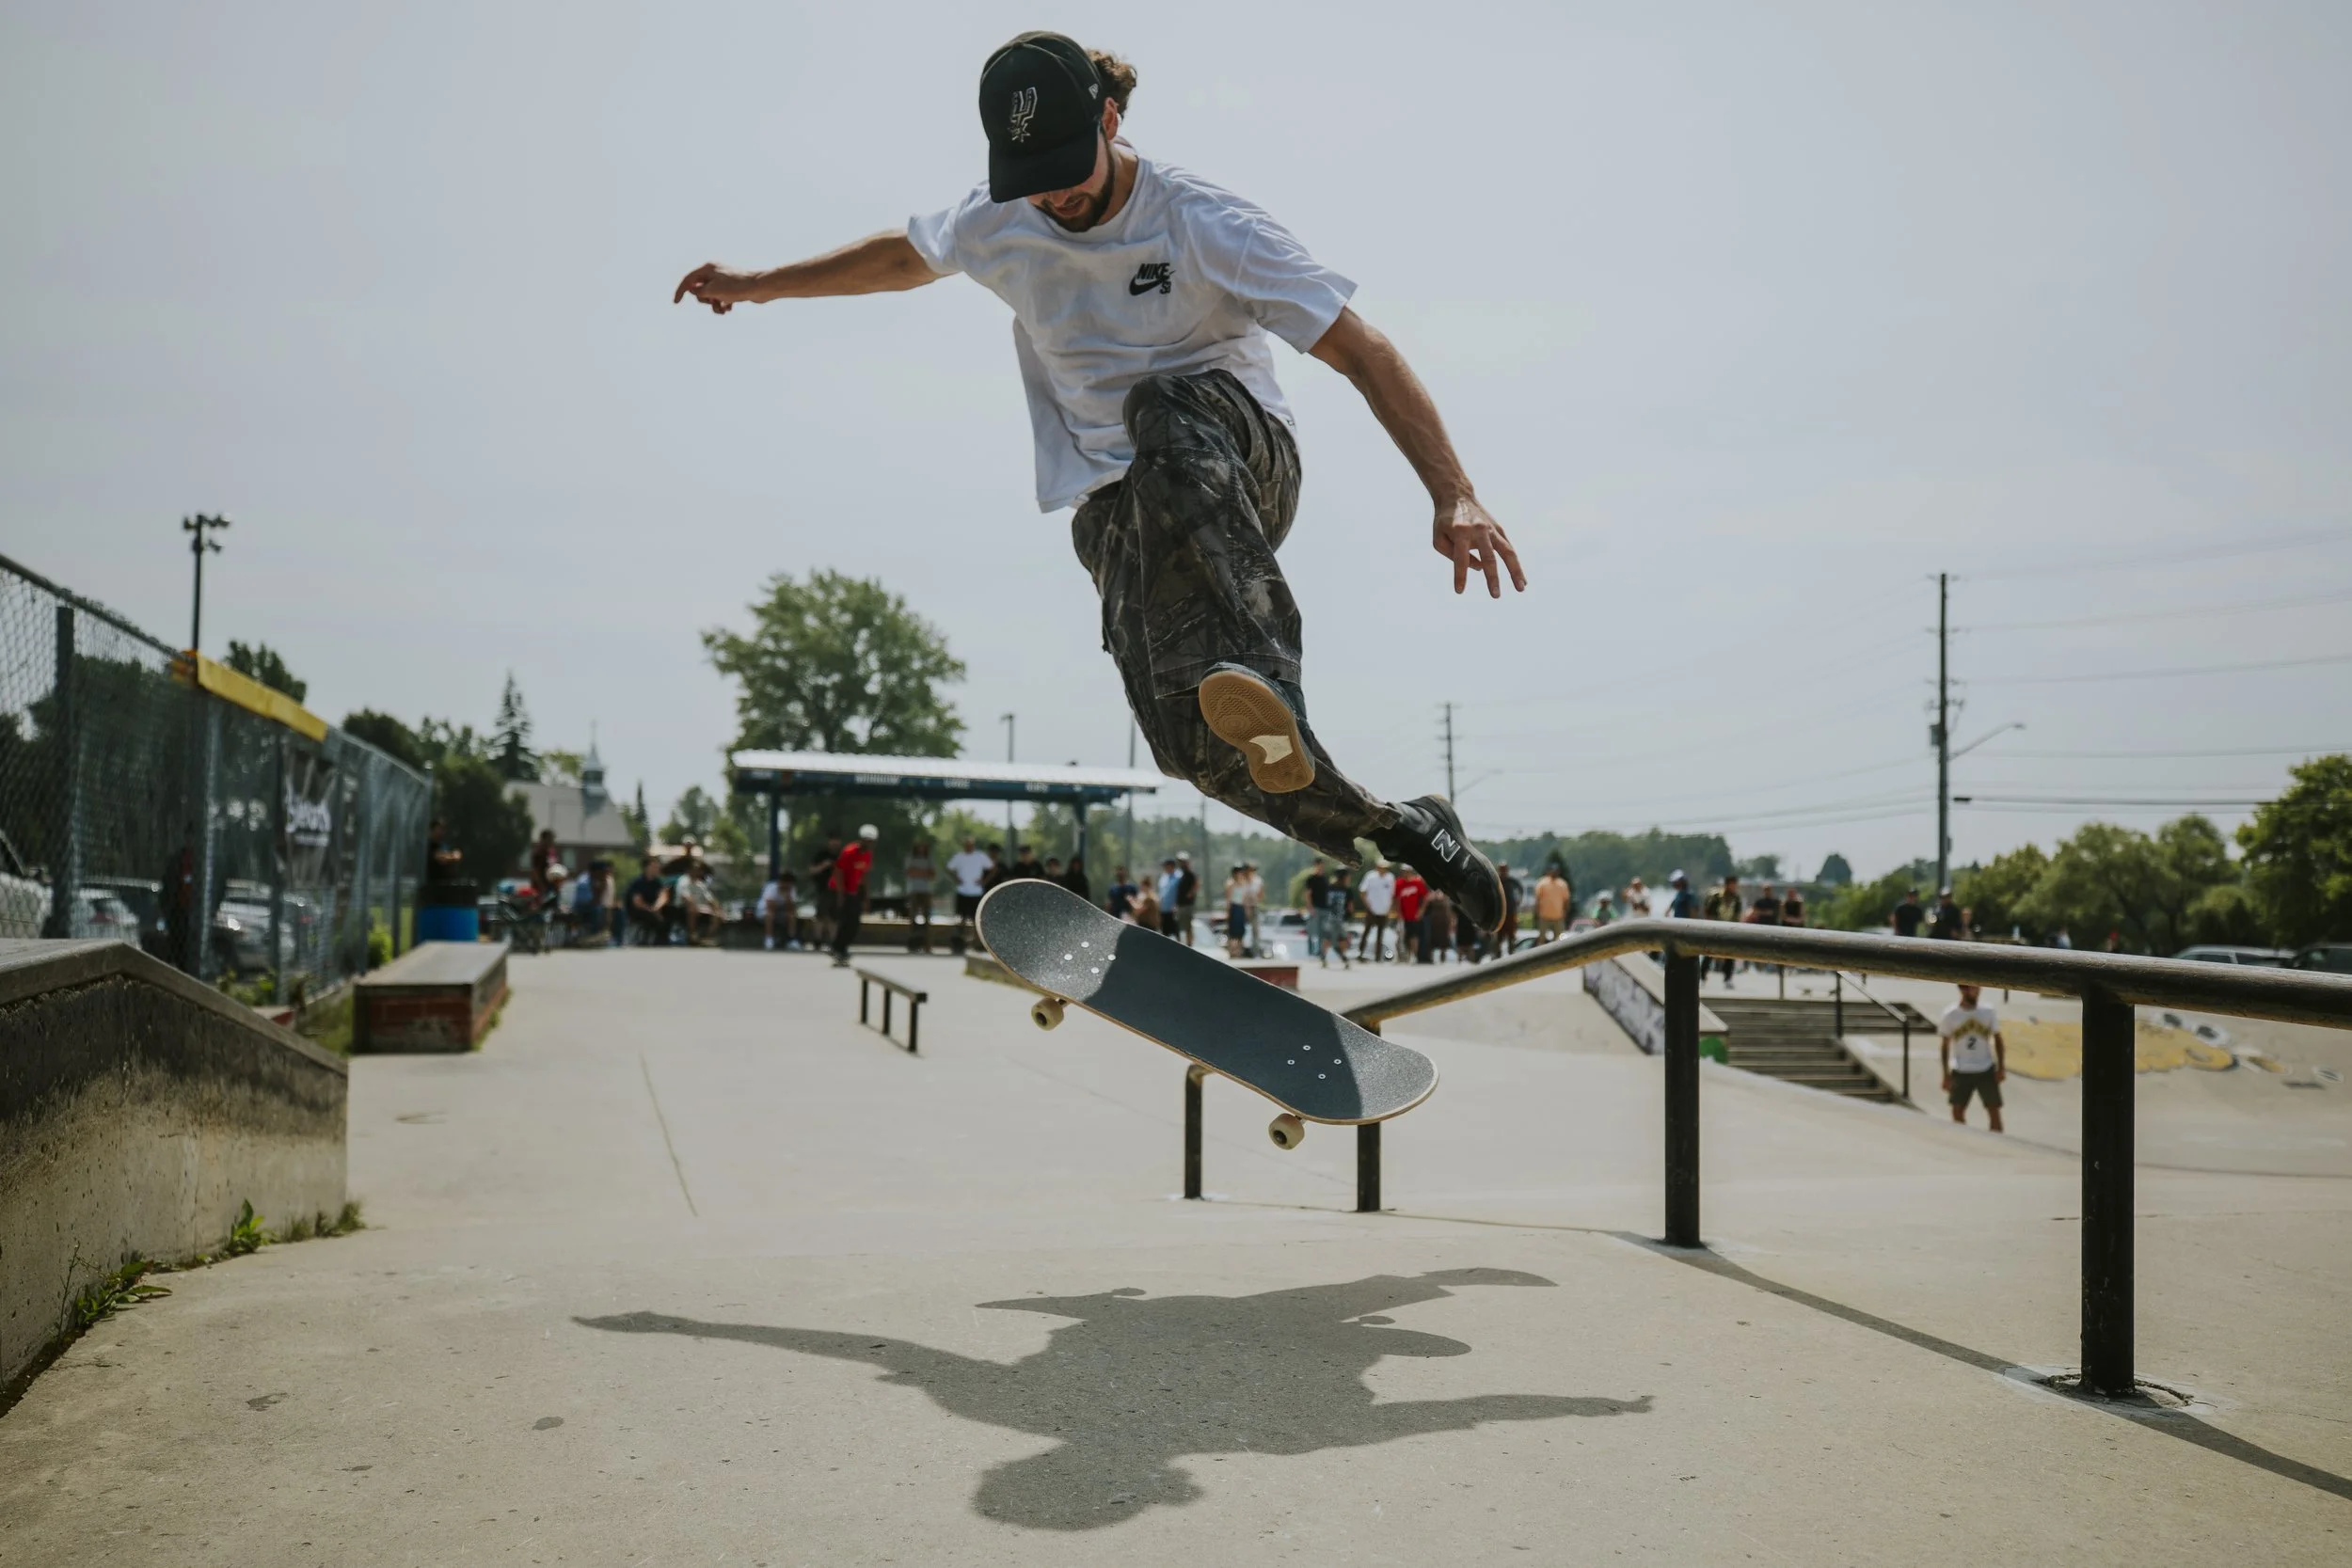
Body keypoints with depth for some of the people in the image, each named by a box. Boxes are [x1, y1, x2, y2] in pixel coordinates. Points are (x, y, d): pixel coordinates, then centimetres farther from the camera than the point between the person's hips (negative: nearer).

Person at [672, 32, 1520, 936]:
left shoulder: (1204, 227, -14)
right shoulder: (996, 225, 2)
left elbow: (1364, 352, -18)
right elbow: (904, 257, 26)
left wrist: (1455, 496, -28)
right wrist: (761, 285, 32)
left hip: (1241, 468, -3)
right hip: (1118, 511, 3)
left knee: (1160, 404, -40)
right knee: (1200, 744, -23)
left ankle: (1265, 672, -50)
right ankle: (1400, 829, -3)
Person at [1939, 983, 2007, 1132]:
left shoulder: (1988, 1012, -1)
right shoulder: (1950, 1015, -4)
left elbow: (1998, 1040, 6)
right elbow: (1944, 1045, 2)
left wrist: (2001, 1068, -2)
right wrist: (1946, 1074, -2)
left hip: (1986, 1070, 0)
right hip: (1961, 1072, 0)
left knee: (1994, 1110, 1)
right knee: (1957, 1111, 3)